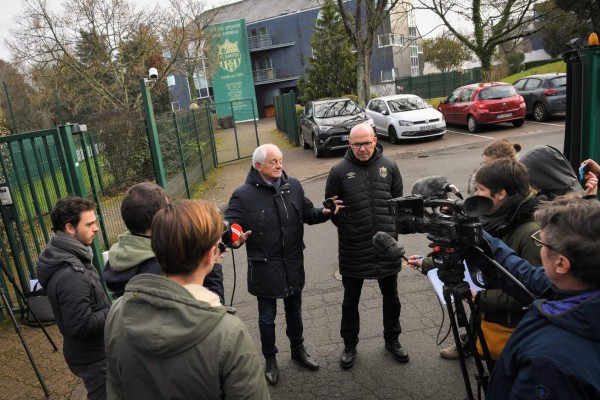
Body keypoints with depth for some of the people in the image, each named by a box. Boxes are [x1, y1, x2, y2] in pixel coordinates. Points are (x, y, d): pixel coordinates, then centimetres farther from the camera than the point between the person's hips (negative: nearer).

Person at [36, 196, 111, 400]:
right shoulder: (70, 275, -31)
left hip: (93, 350, 9)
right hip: (94, 357, -9)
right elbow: (81, 326, -30)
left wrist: (111, 308, 3)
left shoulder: (64, 257, 1)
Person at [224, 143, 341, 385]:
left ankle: (298, 349, 48)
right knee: (267, 317, 14)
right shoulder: (243, 195, -17)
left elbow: (307, 213, 7)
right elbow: (229, 224, -18)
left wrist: (324, 212, -13)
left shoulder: (293, 186, -2)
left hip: (293, 264, 4)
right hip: (264, 268, -4)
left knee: (294, 311, 23)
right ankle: (270, 359, 38)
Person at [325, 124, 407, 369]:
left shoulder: (389, 166, -1)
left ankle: (392, 340, 42)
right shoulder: (339, 171, -8)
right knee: (350, 301, 14)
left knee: (391, 298, 19)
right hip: (353, 250, -2)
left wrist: (392, 227, 4)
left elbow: (398, 200, 9)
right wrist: (349, 228, -1)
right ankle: (349, 345, 35)